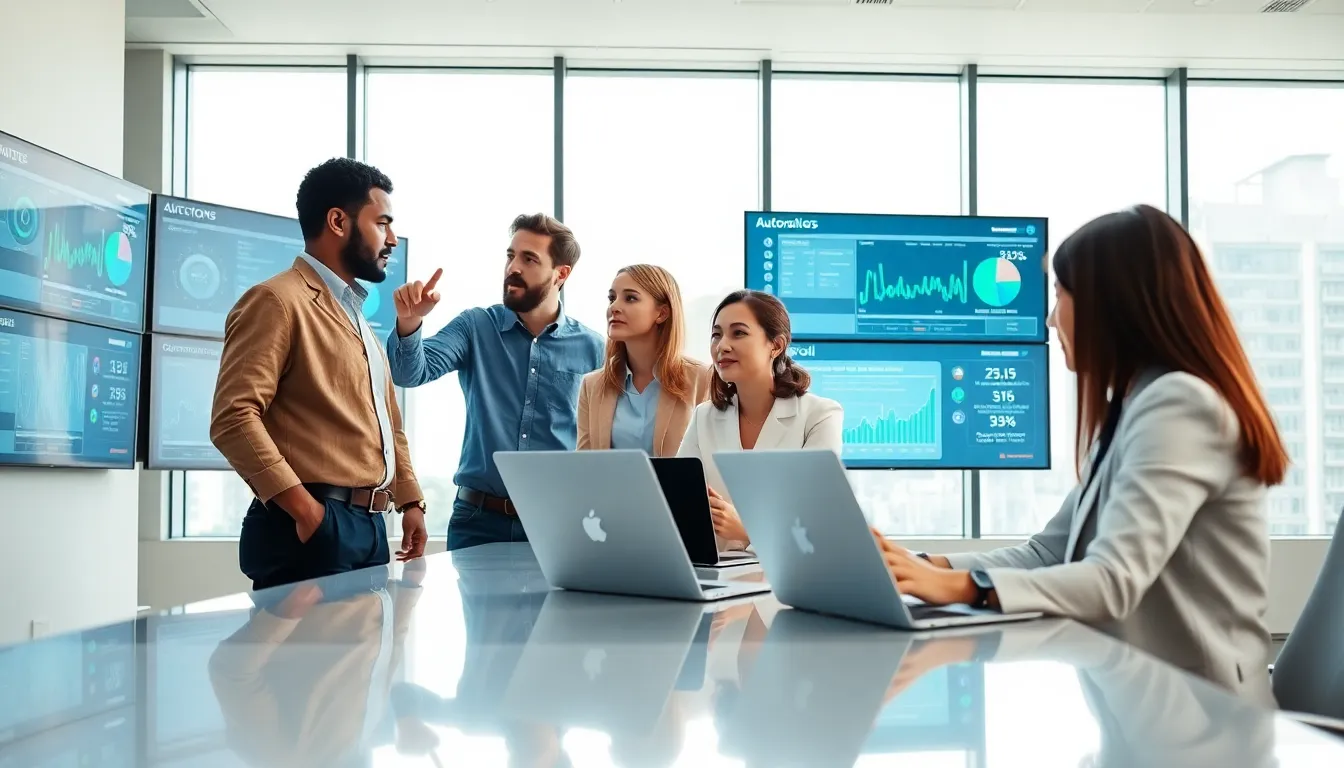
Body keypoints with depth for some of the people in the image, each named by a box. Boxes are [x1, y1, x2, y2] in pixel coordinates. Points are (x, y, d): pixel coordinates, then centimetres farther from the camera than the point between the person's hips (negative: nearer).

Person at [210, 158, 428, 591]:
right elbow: (233, 417, -19)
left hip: (369, 524, 9)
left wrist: (410, 501, 16)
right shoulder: (279, 301, -8)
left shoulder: (356, 317, 22)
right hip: (313, 526, -9)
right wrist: (305, 509, -23)